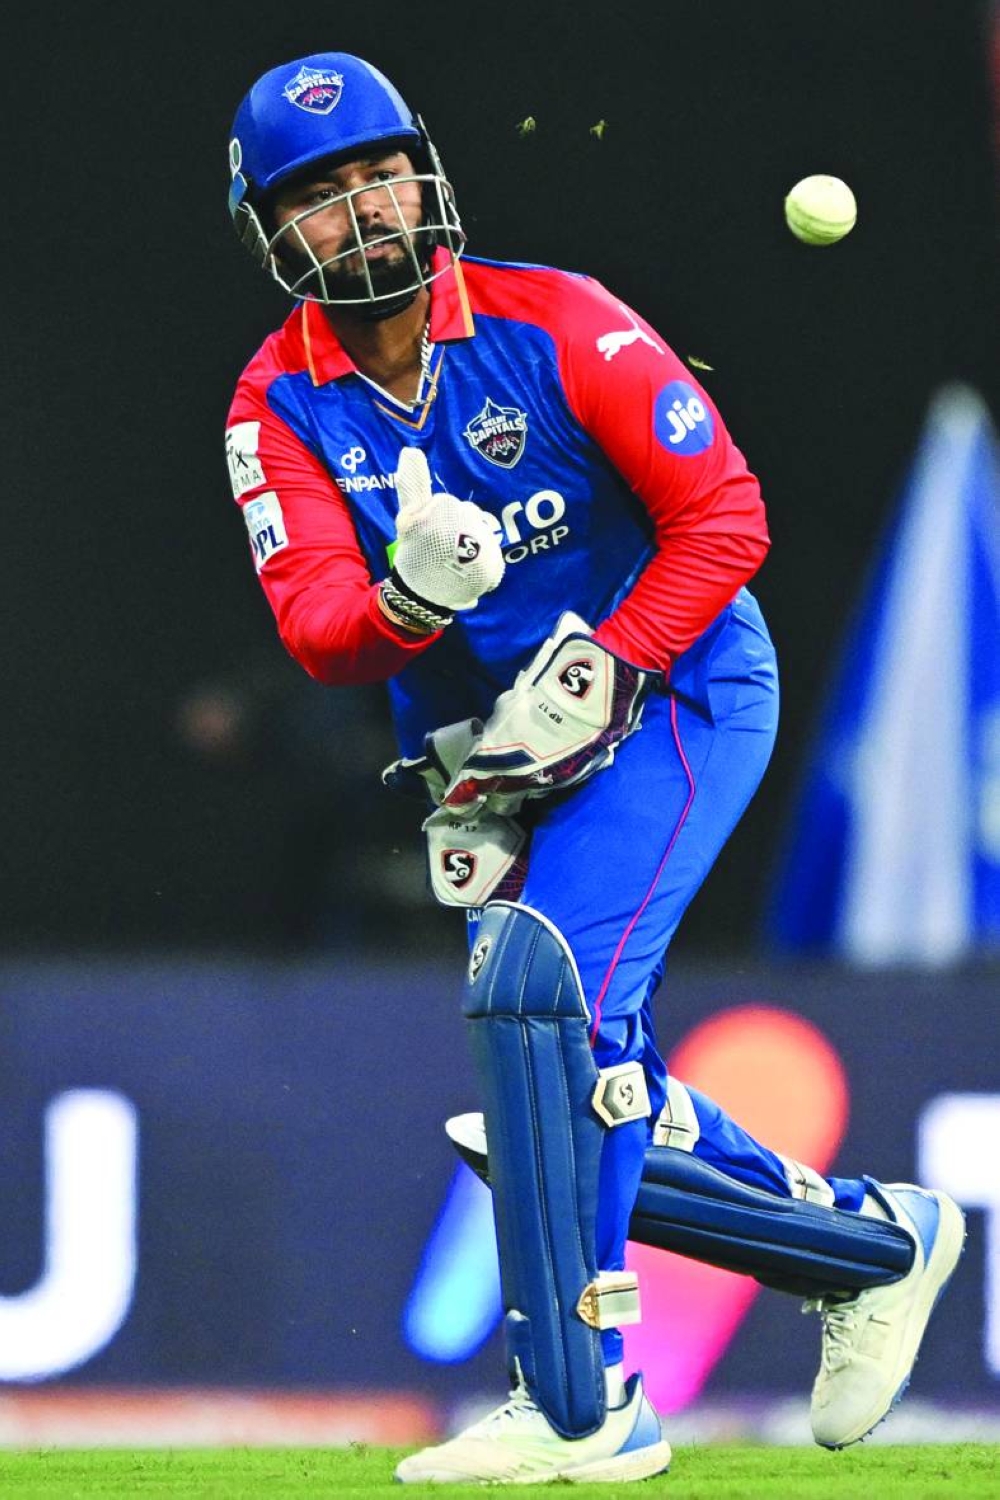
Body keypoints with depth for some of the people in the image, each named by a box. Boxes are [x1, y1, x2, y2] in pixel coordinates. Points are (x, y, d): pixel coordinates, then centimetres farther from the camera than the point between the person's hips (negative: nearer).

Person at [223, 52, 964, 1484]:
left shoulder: (554, 325, -15)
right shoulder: (279, 404, -6)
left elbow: (724, 519, -16)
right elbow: (315, 625, -19)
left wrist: (595, 672, -26)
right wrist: (408, 600, -41)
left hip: (676, 691, -6)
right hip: (490, 757, 6)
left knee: (537, 977, -27)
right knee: (587, 1104, 4)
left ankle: (581, 1406, -23)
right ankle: (873, 1237, 27)